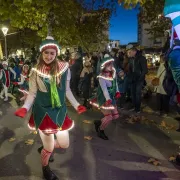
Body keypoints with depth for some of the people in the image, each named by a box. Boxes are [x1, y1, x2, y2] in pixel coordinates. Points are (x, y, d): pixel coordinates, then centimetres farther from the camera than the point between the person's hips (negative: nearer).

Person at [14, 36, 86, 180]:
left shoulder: (64, 68, -6)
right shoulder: (36, 71, -10)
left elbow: (67, 90, 4)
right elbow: (32, 93, -4)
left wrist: (76, 105, 0)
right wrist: (25, 108, -20)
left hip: (60, 111, 3)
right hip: (43, 112, -3)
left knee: (64, 144, 14)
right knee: (49, 148, 6)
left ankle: (45, 148, 45)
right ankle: (45, 168, 39)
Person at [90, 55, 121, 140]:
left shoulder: (113, 74, 0)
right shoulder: (102, 77, -21)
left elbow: (115, 84, 4)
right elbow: (104, 89, -33)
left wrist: (117, 92, -14)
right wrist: (108, 99, -45)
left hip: (111, 98, 8)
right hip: (103, 99, -8)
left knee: (116, 116, 10)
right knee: (109, 117, -9)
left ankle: (98, 122, 30)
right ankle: (100, 131, 19)